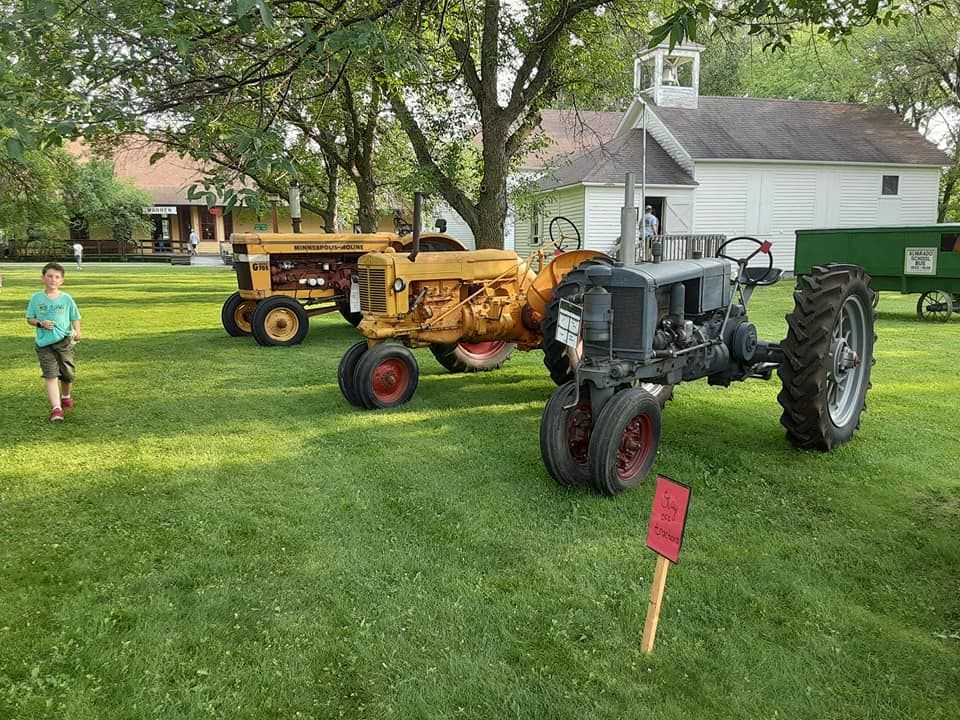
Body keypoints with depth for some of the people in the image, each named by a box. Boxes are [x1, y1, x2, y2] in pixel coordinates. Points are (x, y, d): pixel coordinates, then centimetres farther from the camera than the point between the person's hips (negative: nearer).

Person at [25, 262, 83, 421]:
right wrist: (40, 323, -12)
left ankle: (66, 396, 41)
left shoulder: (66, 299, 1)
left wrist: (78, 331, -14)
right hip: (44, 343, -1)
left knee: (68, 375, 11)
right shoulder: (36, 298, 2)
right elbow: (29, 319, 8)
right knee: (51, 375, -11)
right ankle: (56, 408, -16)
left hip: (64, 342, 1)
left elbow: (75, 318, 5)